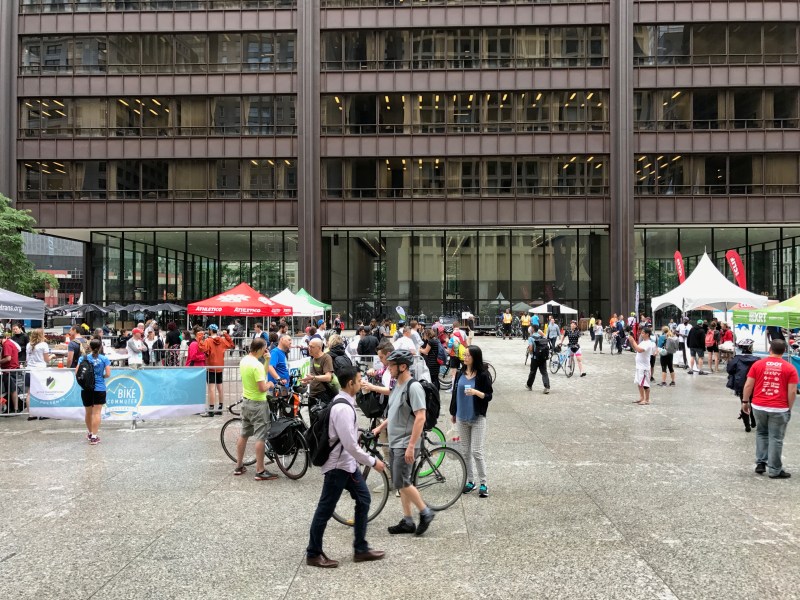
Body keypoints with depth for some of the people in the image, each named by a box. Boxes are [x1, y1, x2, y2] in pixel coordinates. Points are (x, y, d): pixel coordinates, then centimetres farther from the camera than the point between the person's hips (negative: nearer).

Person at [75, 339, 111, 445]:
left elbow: (77, 372, -5)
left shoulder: (83, 358, -1)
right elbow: (108, 374, -10)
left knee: (88, 412, 17)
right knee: (97, 413, -2)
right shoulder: (104, 359, -5)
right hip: (99, 389, -2)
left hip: (86, 389, 2)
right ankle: (94, 437, -5)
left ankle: (90, 433, 34)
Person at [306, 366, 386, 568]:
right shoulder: (343, 409, -25)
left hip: (348, 463, 10)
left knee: (363, 500, 14)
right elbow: (350, 445, -26)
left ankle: (361, 549, 22)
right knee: (325, 510, 3)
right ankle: (313, 554, 16)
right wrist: (373, 462, -17)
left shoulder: (344, 402, 6)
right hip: (338, 466, -10)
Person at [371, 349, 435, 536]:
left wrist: (411, 446, -24)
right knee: (400, 483, 11)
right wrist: (380, 427, 14)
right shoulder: (397, 386, 11)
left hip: (405, 444, -9)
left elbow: (420, 417, -22)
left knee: (401, 483, -8)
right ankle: (407, 521, 19)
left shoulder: (413, 387, -17)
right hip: (394, 443, 9)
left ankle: (425, 512, 8)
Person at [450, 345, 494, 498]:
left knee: (477, 452, -7)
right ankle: (470, 481, 21)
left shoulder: (483, 375, -9)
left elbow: (489, 396, -7)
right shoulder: (460, 374, 4)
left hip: (477, 418, -5)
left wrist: (476, 392, -25)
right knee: (465, 452, 10)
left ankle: (483, 484, 3)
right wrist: (453, 413, 17)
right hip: (462, 418, 5)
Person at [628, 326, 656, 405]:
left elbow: (639, 350, -33)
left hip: (644, 367, -10)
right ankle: (641, 398, 25)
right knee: (639, 383, 16)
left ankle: (647, 400, 4)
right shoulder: (642, 342, 11)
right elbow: (636, 349, 19)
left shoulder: (648, 344, -18)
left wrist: (633, 341, -25)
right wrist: (631, 342, 5)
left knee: (645, 384, -3)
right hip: (639, 366, 10)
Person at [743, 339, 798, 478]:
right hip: (779, 409, -2)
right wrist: (790, 408, 5)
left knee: (761, 433, 22)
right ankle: (775, 470, 11)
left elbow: (748, 385, 0)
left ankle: (760, 462, 16)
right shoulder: (790, 368, -3)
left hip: (758, 406, 2)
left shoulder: (758, 364, 1)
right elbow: (792, 391, -6)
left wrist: (745, 401, 10)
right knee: (776, 439, 6)